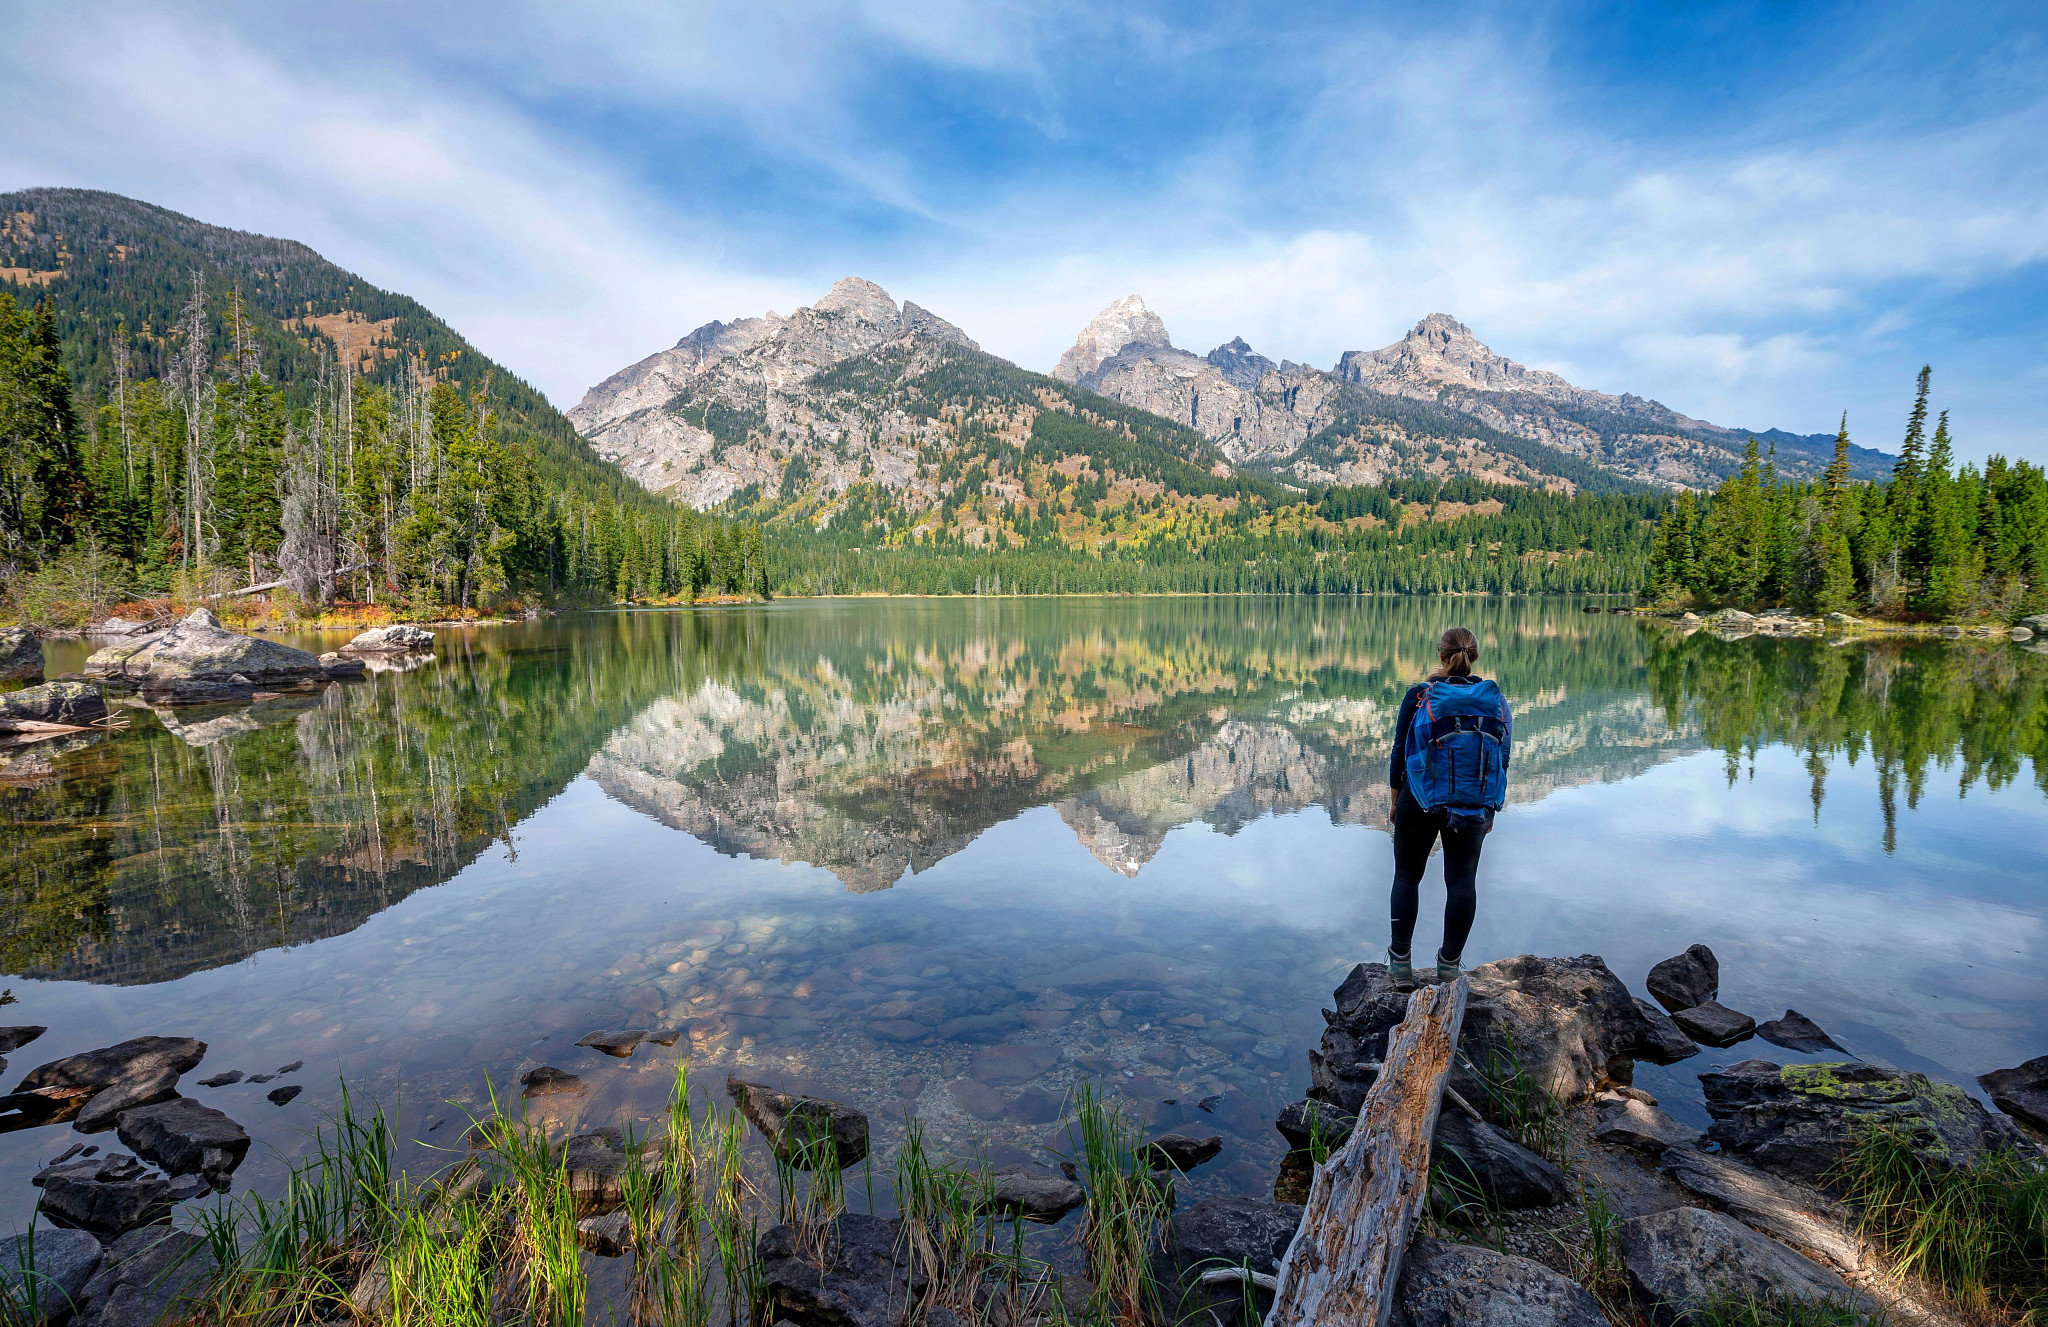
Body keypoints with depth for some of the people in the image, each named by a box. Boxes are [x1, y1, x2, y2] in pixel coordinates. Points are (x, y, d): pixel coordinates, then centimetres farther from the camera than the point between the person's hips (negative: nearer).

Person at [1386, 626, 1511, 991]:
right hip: (1474, 808, 2)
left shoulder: (1419, 696, -8)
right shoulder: (1495, 701, 0)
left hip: (1420, 803, -2)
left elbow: (1400, 752, -5)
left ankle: (1401, 963, 14)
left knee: (1407, 877, 12)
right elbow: (1503, 758, 5)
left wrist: (1396, 800, 8)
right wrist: (1490, 810, 16)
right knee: (1462, 882, 12)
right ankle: (1449, 963, 20)